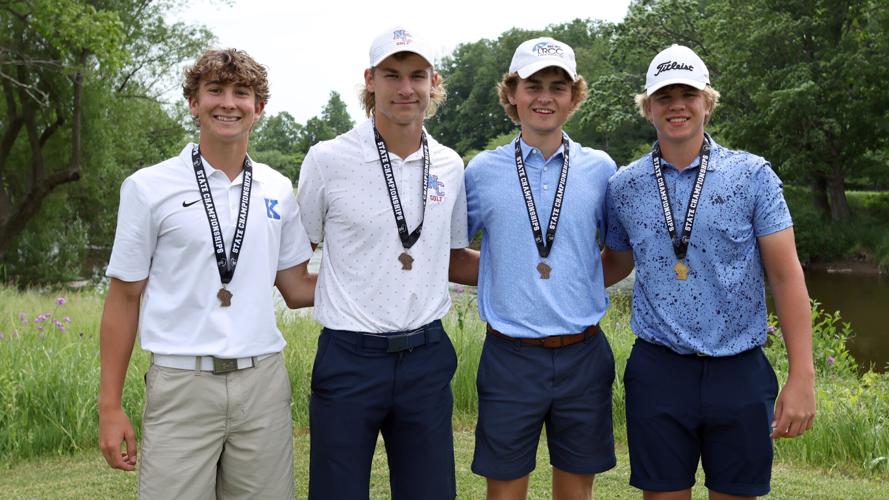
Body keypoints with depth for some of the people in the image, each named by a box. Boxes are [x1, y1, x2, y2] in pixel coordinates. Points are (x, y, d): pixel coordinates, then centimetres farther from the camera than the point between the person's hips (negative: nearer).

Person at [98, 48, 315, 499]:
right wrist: (110, 407, 0)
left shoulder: (278, 190, 8)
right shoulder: (149, 187, -1)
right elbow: (125, 297, 2)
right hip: (182, 384, -3)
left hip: (263, 381, 3)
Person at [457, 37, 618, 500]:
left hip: (583, 355, 1)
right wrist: (503, 275, -1)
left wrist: (584, 284, 0)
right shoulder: (482, 170, 0)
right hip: (509, 357, -1)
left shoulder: (600, 169, 2)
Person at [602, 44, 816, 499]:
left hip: (740, 372, -1)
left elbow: (786, 275, -4)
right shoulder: (624, 186, 3)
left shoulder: (753, 176, -3)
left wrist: (802, 376, -8)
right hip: (658, 371, 1)